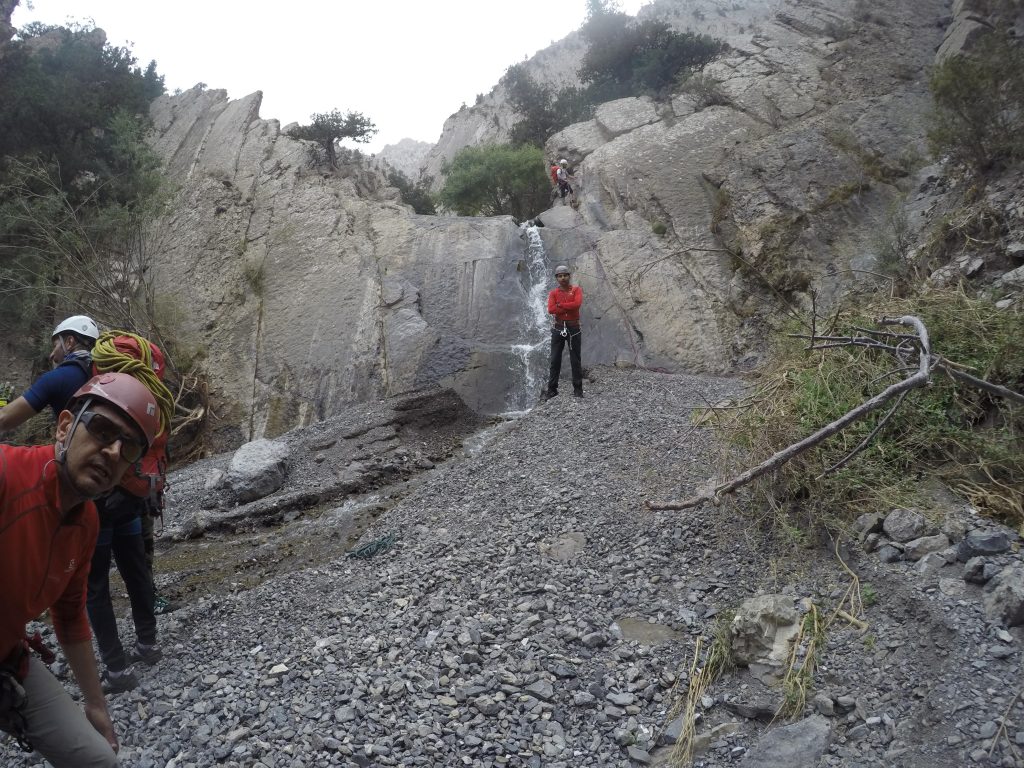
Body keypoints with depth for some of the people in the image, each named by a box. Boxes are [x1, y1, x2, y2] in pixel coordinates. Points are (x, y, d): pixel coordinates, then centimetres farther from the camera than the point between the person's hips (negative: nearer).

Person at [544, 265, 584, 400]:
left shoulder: (577, 290, 3)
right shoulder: (553, 293, 5)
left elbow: (578, 303, -17)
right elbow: (551, 310, -12)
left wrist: (560, 305, -12)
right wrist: (570, 307, -15)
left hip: (574, 329, -1)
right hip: (558, 329, 1)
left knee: (576, 360, 2)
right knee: (555, 360, 2)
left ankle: (578, 389, 8)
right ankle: (552, 389, 7)